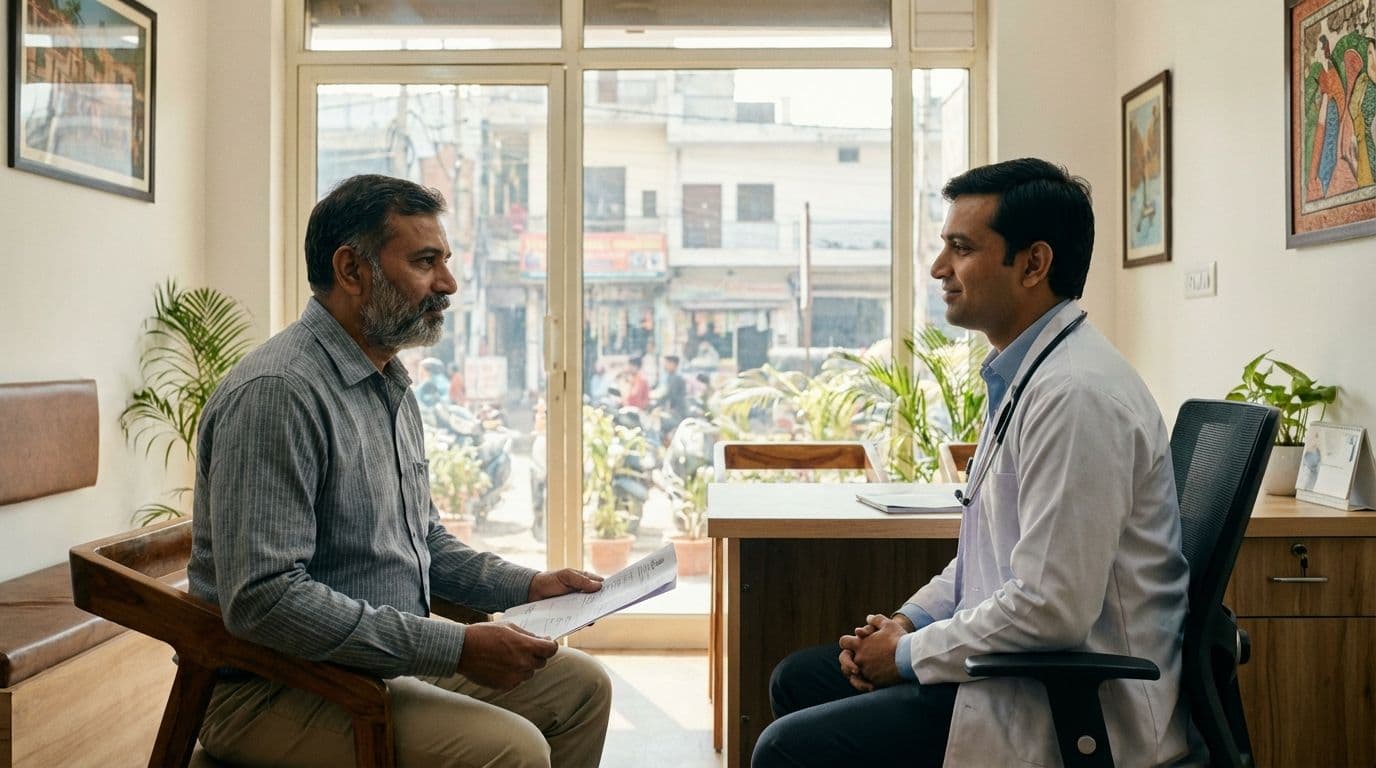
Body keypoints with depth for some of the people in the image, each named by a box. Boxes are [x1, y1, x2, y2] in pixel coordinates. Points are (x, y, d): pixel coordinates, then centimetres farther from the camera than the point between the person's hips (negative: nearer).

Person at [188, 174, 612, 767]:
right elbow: (264, 601, -29)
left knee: (582, 687, 9)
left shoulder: (391, 385, 12)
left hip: (387, 660, 9)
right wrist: (456, 648, -28)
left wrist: (526, 586, 5)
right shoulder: (276, 392, -22)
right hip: (275, 690, -9)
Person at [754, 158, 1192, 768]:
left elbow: (1050, 610, -27)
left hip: (1080, 702, -10)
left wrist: (909, 653, -13)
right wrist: (909, 621, 6)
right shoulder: (1025, 374, 10)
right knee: (797, 679, 15)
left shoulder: (1076, 395, -24)